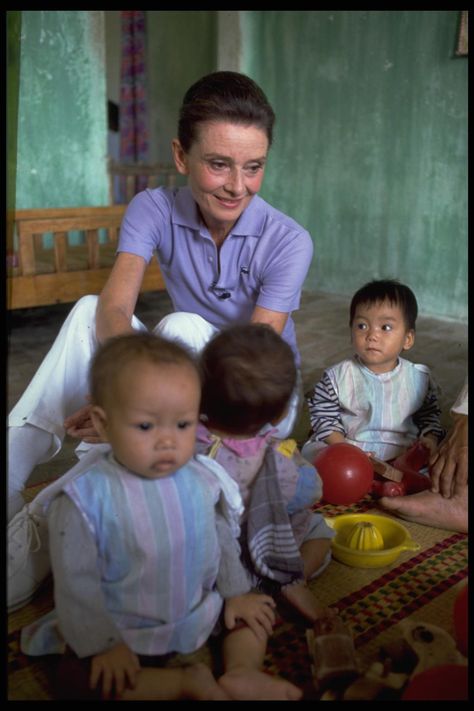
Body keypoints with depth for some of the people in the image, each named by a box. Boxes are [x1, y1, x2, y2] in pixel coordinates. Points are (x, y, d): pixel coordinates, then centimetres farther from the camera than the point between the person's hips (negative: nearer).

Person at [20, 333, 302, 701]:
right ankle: (188, 680, -16)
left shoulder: (204, 478, -10)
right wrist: (104, 644, -15)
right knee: (82, 680, -24)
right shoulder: (85, 497, -22)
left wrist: (236, 592, 10)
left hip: (204, 610, 4)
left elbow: (223, 539, 7)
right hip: (127, 632, -4)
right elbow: (77, 581, -17)